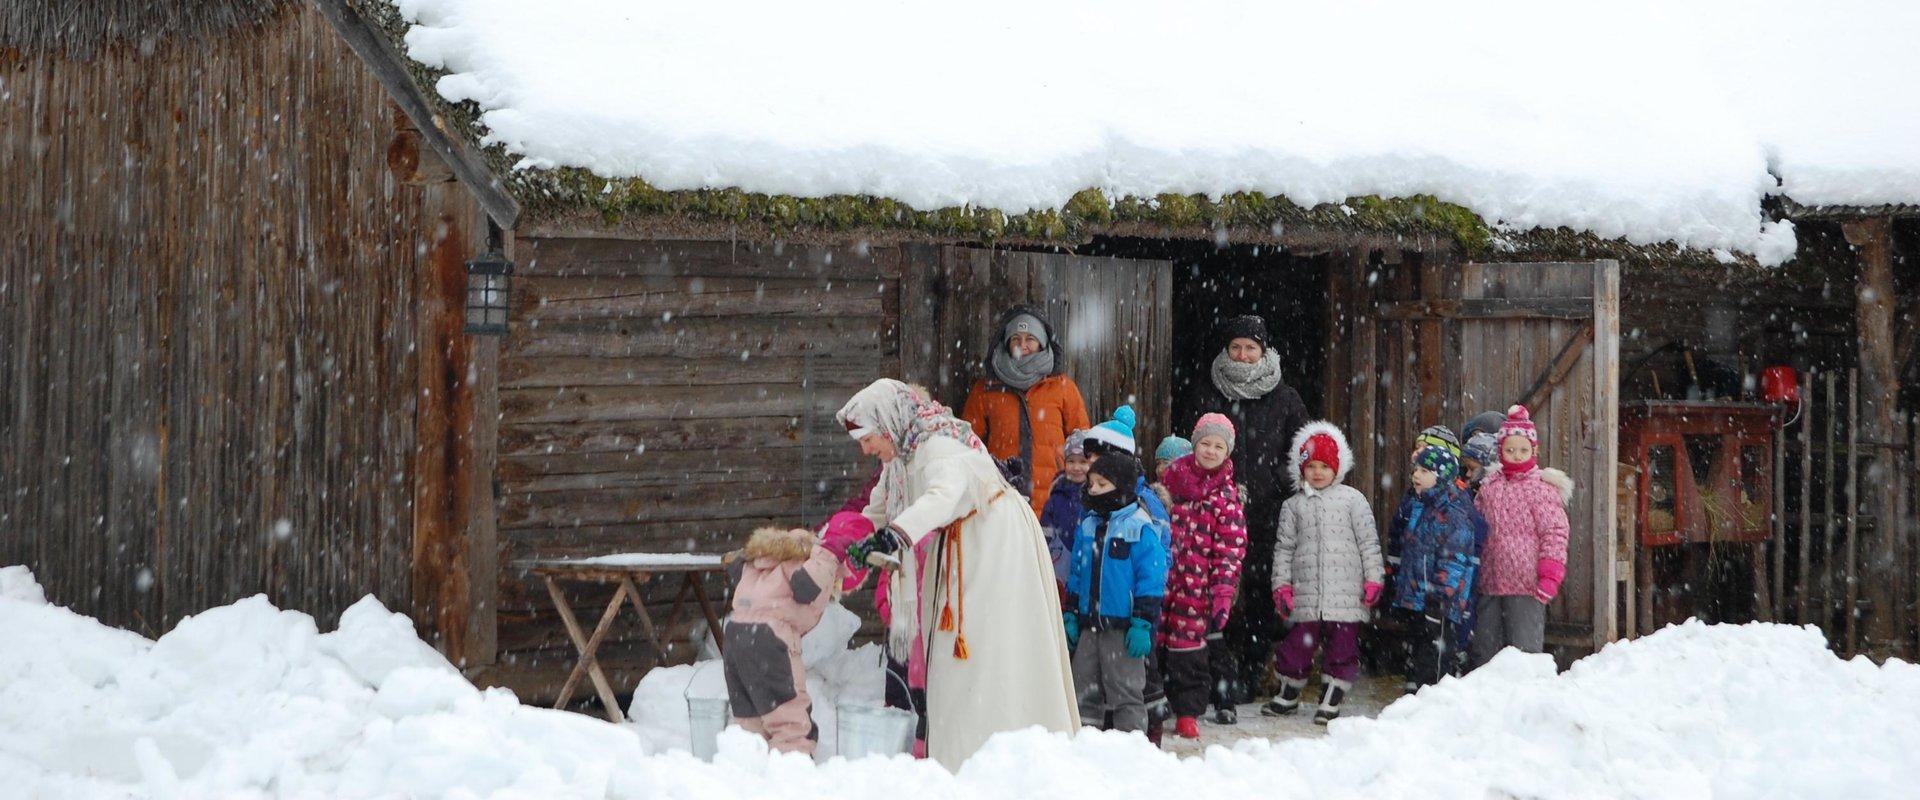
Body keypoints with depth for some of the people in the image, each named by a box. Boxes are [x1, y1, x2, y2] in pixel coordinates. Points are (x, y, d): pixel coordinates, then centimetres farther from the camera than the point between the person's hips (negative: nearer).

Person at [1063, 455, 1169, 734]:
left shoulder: (1139, 527, -10)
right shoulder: (1087, 524, 10)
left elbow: (1151, 578, -12)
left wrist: (1142, 623, -16)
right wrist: (1070, 615, 12)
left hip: (1124, 626, -7)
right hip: (1089, 625, 7)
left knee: (1125, 690, -1)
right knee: (1086, 688, 11)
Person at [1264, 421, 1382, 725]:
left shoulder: (1352, 499, 4)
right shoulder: (1293, 505, 11)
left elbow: (1369, 542, 4)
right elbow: (1284, 546, 11)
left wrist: (1373, 579, -1)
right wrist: (1281, 584, 4)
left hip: (1346, 593, -2)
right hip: (1306, 594, 2)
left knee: (1342, 646, 2)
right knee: (1298, 643, 8)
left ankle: (1332, 701, 14)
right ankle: (1288, 694, 27)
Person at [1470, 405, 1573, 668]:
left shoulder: (1541, 487, -5)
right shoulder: (1490, 486, 12)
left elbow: (1555, 533, -9)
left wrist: (1550, 576, -17)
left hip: (1526, 586, -6)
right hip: (1490, 584, 6)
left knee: (1524, 651, -4)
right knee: (1485, 651, 12)